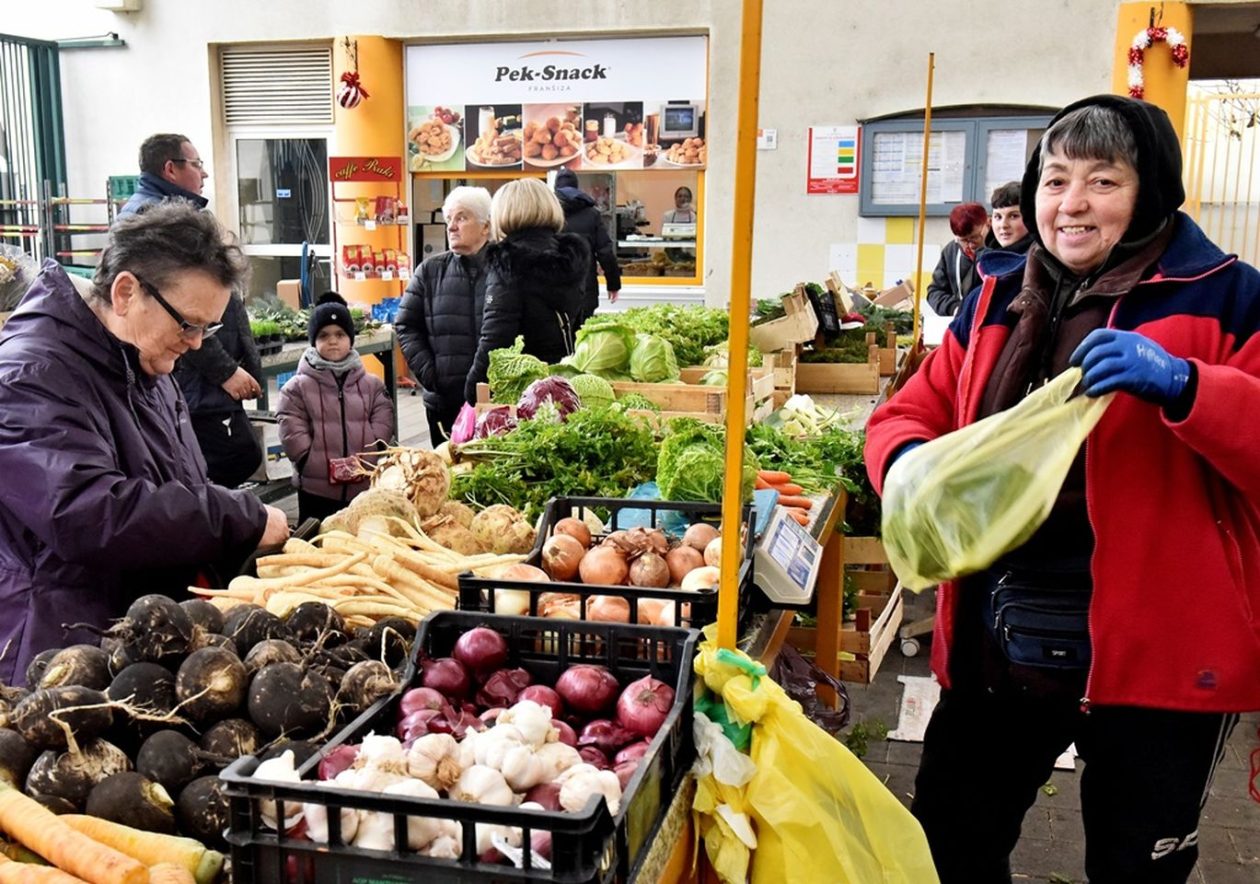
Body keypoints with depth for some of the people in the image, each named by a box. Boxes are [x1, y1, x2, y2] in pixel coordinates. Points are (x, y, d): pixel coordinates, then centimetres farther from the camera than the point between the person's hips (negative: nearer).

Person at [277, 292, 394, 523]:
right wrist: (328, 469, -14)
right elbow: (293, 436, -6)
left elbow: (382, 426, 3)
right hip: (317, 491, -2)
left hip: (366, 488, 2)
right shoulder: (297, 387, 1)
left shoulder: (372, 384, 8)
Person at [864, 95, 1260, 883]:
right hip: (996, 647, 5)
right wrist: (910, 464, -12)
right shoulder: (997, 301, 8)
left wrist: (1183, 386, -29)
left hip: (1153, 659, -4)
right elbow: (910, 414, 11)